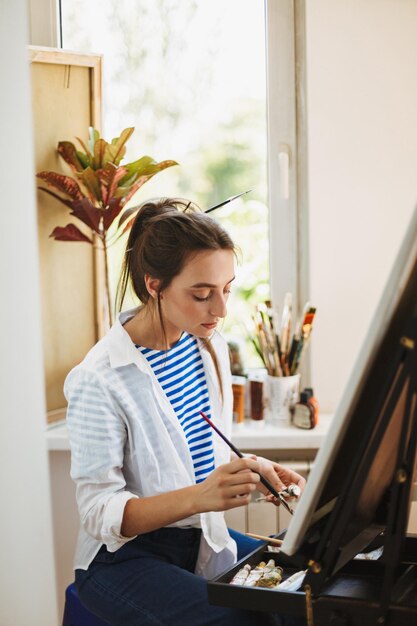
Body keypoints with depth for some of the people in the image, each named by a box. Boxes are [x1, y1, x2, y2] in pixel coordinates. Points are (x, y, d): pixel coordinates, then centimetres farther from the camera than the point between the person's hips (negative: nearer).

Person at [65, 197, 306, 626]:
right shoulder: (98, 381, -21)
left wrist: (255, 469, -7)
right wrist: (198, 496, -36)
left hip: (204, 539, 7)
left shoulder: (211, 349, 2)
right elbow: (99, 513, -21)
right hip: (125, 558, -7)